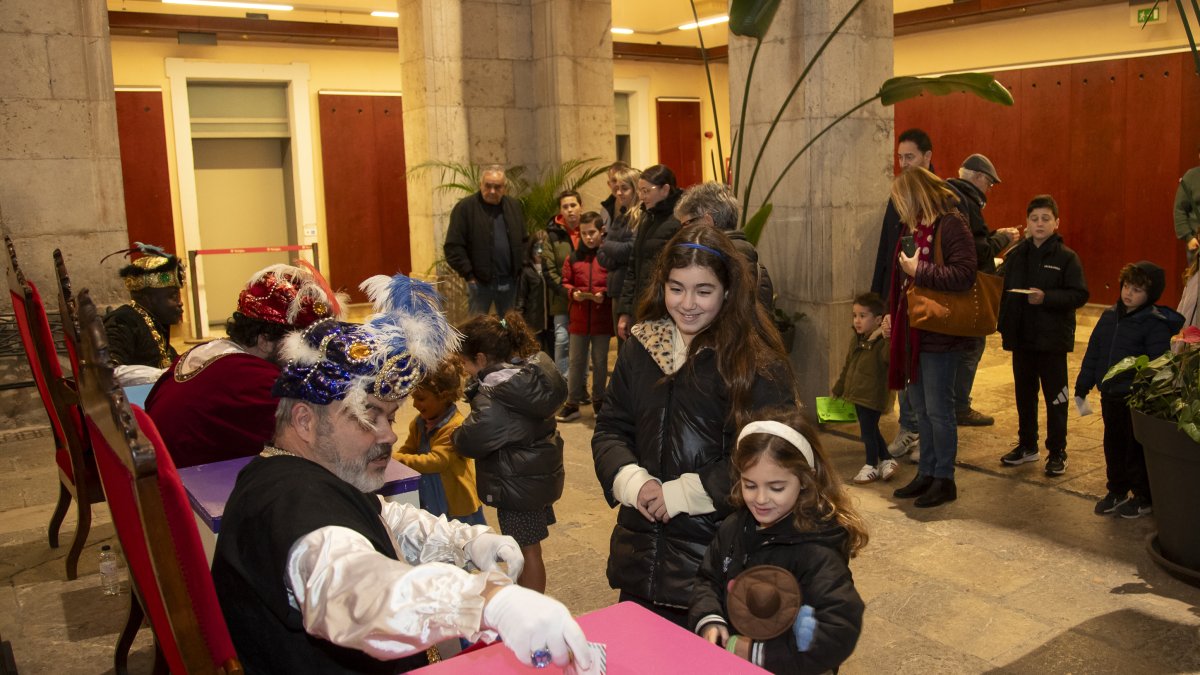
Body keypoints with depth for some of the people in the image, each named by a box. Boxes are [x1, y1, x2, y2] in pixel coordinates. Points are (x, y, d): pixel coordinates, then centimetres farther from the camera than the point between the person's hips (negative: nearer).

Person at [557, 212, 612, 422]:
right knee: (576, 361, 8)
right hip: (579, 318, 2)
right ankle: (572, 403, 15)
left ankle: (599, 401, 24)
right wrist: (573, 293, -9)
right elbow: (565, 282, 10)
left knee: (600, 361, 10)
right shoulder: (574, 257, 5)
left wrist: (605, 294, -19)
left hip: (603, 319, -2)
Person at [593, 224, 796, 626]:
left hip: (719, 557, -4)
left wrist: (681, 493, -16)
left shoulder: (757, 363, -10)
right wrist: (631, 481, -10)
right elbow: (610, 430, 9)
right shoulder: (640, 348, 5)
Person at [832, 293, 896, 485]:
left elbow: (889, 358, -40)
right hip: (858, 395, 8)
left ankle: (871, 466, 23)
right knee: (871, 430, 19)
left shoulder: (882, 342, -18)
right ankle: (886, 460, 35)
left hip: (873, 396, -8)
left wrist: (888, 337, -51)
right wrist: (838, 389, 25)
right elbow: (848, 366, 19)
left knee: (868, 431, 4)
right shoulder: (856, 339, 8)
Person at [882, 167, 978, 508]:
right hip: (913, 331, 9)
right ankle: (926, 473, 26)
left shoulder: (951, 225, -13)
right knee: (920, 406, 14)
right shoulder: (916, 227, 13)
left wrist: (919, 270, -19)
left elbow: (964, 274, -24)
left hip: (939, 334, -9)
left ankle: (944, 480, 13)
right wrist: (891, 313, 11)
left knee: (938, 409, 0)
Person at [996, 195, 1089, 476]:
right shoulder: (1015, 256, 6)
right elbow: (1003, 291, 7)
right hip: (1021, 336, 4)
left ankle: (1057, 452, 14)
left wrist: (1046, 297, -23)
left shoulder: (1066, 257, -6)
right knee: (1024, 393, 14)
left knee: (1055, 396, 4)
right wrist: (1004, 325, -3)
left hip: (1053, 337, -4)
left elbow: (1079, 294, -11)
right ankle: (1027, 445, 28)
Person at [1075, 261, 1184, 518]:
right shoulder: (1110, 316, 6)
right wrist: (1082, 387, 11)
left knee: (1137, 449, 6)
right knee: (1113, 445, 17)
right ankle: (1117, 491, 32)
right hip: (1110, 396, 6)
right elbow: (1093, 352, 11)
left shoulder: (1155, 324, -13)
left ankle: (1144, 498, 22)